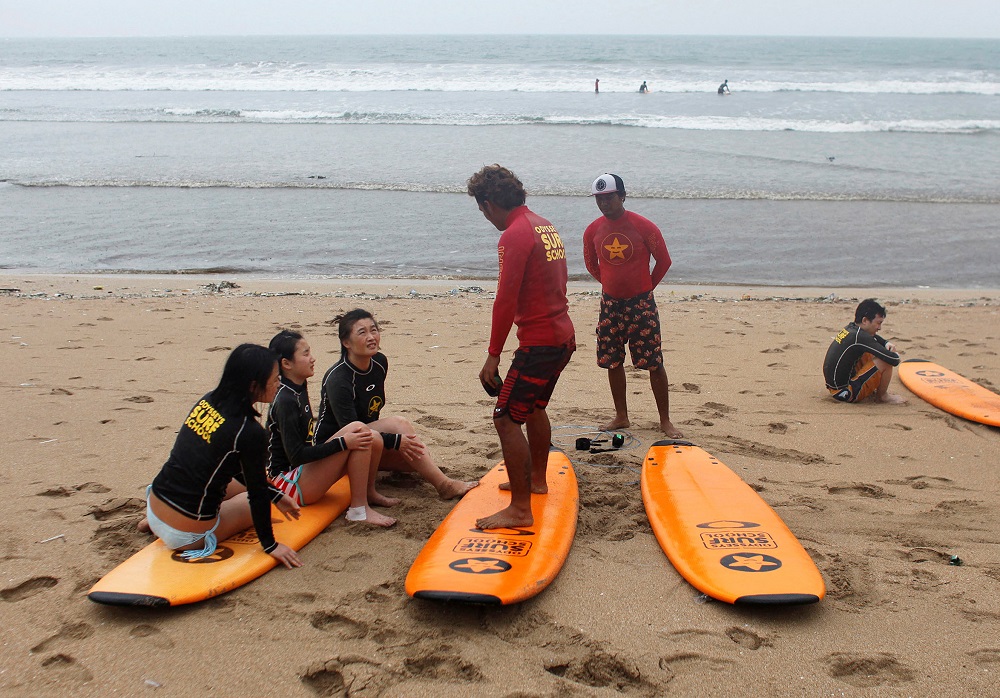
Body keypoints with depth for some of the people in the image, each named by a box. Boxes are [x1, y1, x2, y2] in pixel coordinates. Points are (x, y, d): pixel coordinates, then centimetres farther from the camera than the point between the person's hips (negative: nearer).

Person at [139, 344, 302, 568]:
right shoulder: (249, 433, -23)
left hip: (155, 507, 6)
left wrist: (274, 495, 19)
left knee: (241, 485, 29)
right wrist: (270, 545, 0)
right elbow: (257, 493, -12)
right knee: (251, 501, 22)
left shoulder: (208, 401, 1)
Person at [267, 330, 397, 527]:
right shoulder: (285, 401, -20)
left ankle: (369, 493, 17)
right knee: (357, 429, -23)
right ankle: (359, 509, -18)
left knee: (372, 439, -1)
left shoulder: (299, 389, 9)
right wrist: (343, 442, -25)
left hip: (303, 470, 9)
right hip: (289, 483, -9)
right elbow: (296, 456, -24)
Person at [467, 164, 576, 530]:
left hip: (539, 342, -10)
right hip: (563, 335, 10)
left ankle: (520, 509, -5)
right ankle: (536, 479, 42)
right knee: (534, 406, 27)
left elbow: (506, 300, -20)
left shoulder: (515, 235, -16)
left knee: (507, 418, -6)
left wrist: (493, 355, -15)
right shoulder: (544, 225, 12)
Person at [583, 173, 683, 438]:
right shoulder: (593, 231, 0)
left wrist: (646, 287, 7)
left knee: (654, 363, -2)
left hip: (641, 304, -4)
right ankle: (621, 416, 22)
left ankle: (665, 420, 6)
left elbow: (664, 260, 0)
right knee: (612, 362, 9)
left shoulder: (644, 227, -11)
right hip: (610, 304, 4)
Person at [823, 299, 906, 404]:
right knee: (886, 361, -11)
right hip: (846, 393, -10)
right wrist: (895, 355, 1)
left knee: (868, 354, 22)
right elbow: (894, 360, -24)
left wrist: (886, 344, 5)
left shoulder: (850, 328, 4)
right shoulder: (860, 337, -23)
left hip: (834, 385, 10)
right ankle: (881, 396, 11)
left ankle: (873, 389, 24)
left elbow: (873, 337, 27)